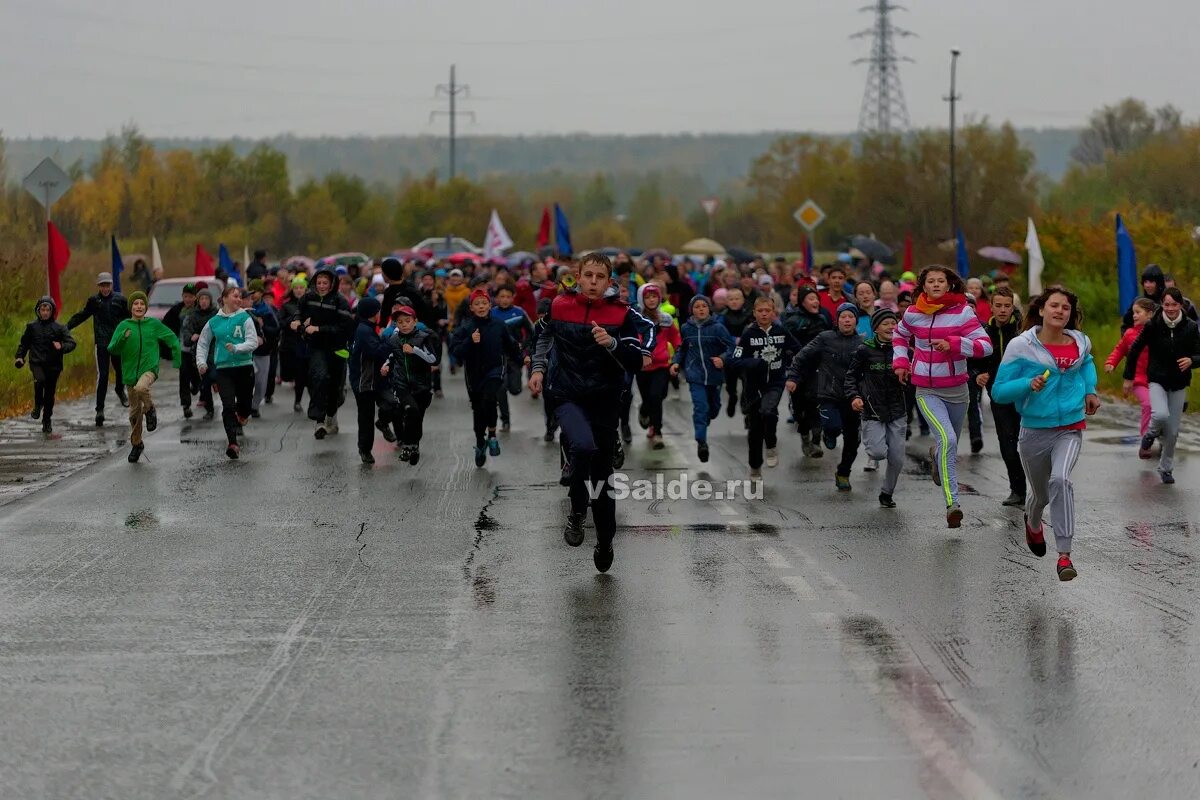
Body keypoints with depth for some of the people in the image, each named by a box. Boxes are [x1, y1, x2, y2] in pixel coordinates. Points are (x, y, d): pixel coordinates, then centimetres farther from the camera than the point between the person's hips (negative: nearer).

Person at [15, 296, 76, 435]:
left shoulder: (59, 328, 2)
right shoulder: (32, 326, 7)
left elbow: (72, 343, -4)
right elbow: (24, 343, 19)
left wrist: (62, 346, -24)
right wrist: (20, 357, 6)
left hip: (53, 365, 0)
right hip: (37, 362, 0)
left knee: (50, 394, 6)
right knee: (40, 380, -31)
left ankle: (47, 422, 22)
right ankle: (38, 405, -7)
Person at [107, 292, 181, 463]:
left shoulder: (153, 324, 1)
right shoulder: (124, 326, 1)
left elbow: (172, 339, 13)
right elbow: (112, 349, -5)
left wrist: (177, 360, 10)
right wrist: (123, 338, -23)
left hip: (149, 369, -2)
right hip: (130, 372, 2)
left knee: (141, 388, -36)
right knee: (135, 411, 10)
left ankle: (150, 410, -5)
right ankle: (136, 444, 29)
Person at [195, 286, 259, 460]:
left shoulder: (245, 318, 0)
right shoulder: (214, 322, 7)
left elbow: (253, 342, -7)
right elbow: (202, 343, 19)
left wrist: (237, 348, -23)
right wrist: (201, 362, 6)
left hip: (244, 367, 0)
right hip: (223, 368, 0)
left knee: (245, 403, 9)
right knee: (228, 406, -11)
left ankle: (241, 418, 46)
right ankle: (232, 443, -17)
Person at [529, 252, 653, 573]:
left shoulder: (622, 315, -7)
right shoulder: (559, 305, -2)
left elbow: (637, 363, -12)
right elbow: (546, 336, 20)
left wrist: (612, 344, -26)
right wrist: (539, 369, 15)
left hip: (605, 401, 1)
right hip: (566, 397, -1)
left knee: (602, 473, 11)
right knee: (583, 446, -31)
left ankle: (605, 542, 31)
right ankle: (577, 513, -9)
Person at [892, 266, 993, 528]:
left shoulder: (962, 312, -9)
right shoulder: (913, 314, -1)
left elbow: (986, 346, -16)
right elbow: (900, 336, 22)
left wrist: (953, 345, -28)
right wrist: (900, 361, 7)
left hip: (957, 390, 1)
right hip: (927, 391, -1)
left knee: (950, 443, 20)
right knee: (947, 439, -23)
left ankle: (936, 456, 59)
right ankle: (952, 504, -26)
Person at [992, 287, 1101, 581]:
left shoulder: (1080, 342, 0)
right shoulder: (1021, 346, -10)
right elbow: (999, 391, -9)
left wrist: (1090, 390, 12)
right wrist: (1028, 385, -26)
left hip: (1070, 428, 0)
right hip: (1035, 430, 0)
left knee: (1060, 479, -28)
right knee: (1041, 493, 18)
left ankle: (1064, 554, -27)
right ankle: (1033, 522, 58)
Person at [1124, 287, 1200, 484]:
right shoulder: (1153, 326, -9)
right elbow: (1135, 350, 2)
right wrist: (1129, 377, 5)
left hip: (1179, 384, 2)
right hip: (1157, 381, -2)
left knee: (1172, 431, 5)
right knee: (1161, 415, -28)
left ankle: (1166, 468, 27)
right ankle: (1150, 436, 7)